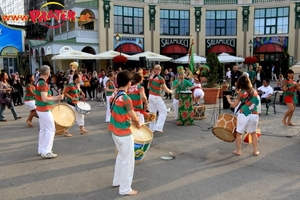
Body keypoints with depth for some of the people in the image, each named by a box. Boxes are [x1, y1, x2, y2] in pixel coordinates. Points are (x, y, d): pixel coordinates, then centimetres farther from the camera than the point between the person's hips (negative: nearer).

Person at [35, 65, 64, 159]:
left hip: (40, 110, 10)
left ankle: (41, 150, 22)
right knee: (50, 130, -5)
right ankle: (46, 152, -4)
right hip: (45, 111, -10)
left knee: (43, 129, 15)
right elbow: (45, 99, -26)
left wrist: (54, 97, 18)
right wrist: (57, 98, -22)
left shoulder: (38, 82, 9)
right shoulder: (43, 84, -20)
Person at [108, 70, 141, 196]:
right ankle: (125, 189, 16)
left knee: (121, 156, 25)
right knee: (127, 161, 5)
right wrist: (138, 124, 5)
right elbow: (135, 119, -15)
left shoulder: (114, 95, 2)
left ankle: (117, 181, 38)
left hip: (115, 131, 9)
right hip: (124, 134, -9)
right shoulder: (126, 99, -24)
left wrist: (129, 119, 10)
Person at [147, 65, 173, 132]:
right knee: (163, 111, 3)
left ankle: (151, 128, 15)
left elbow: (148, 87, 18)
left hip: (150, 96, 6)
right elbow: (166, 90, -9)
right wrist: (172, 91, 9)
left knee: (152, 112, 13)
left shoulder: (151, 77, 4)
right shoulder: (160, 78, -13)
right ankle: (158, 127, -6)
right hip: (156, 97, -6)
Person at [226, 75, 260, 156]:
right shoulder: (255, 91, 6)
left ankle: (238, 151, 14)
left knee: (239, 133, 11)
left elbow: (234, 105, -5)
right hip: (254, 115, 4)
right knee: (253, 133, 19)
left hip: (243, 115, -4)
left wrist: (228, 99, 11)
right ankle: (255, 151, 21)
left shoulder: (241, 92, -6)